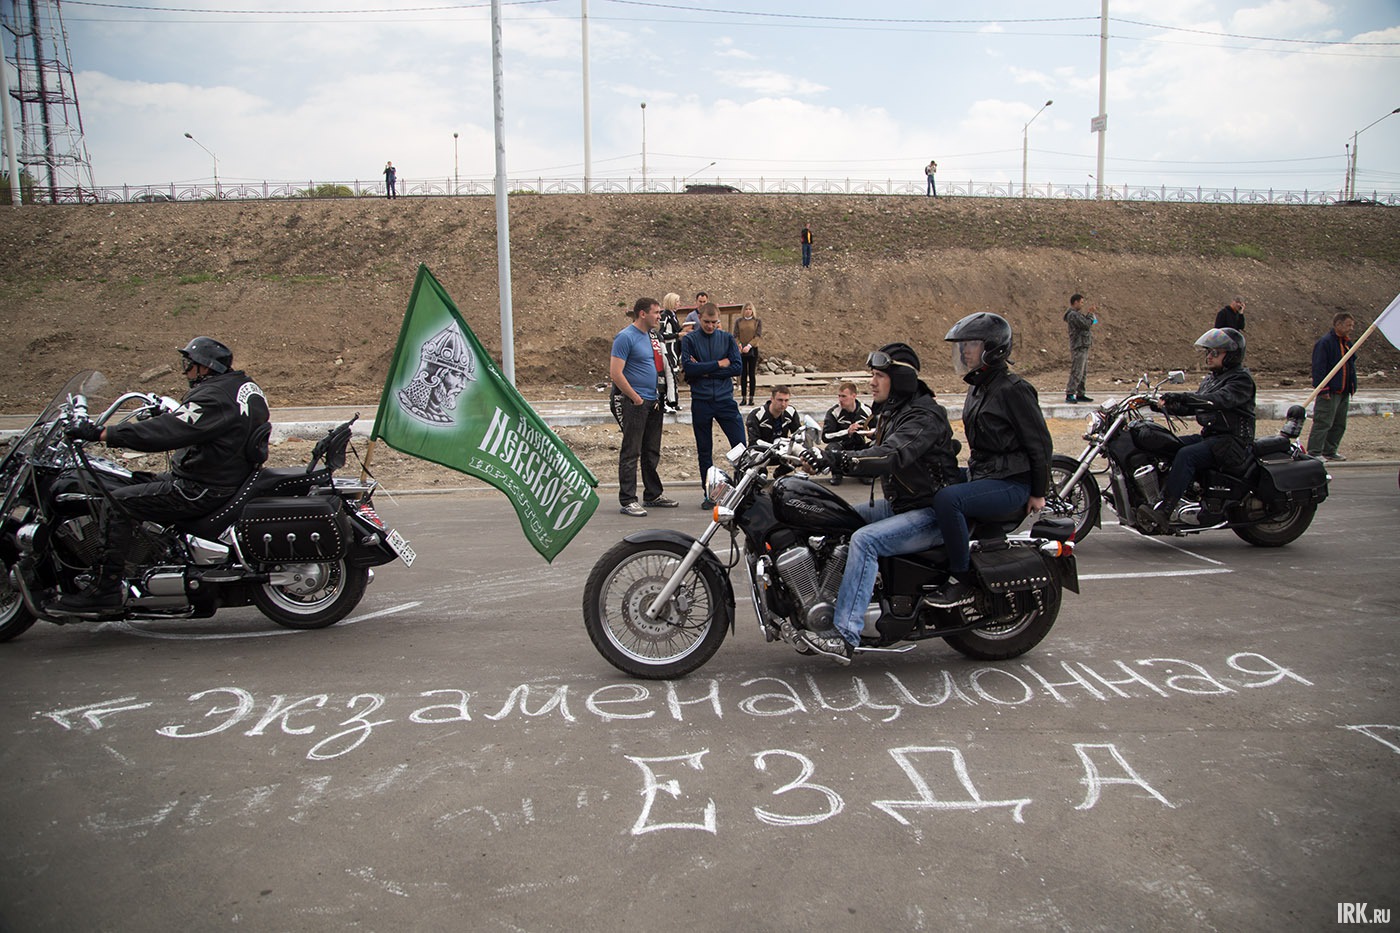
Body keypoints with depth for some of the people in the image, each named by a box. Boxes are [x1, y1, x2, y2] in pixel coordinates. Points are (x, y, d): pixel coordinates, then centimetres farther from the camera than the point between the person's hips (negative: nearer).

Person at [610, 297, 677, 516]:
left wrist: (657, 398, 14)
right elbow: (615, 373, -17)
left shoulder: (649, 335, 15)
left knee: (652, 453, 15)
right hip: (635, 403, -9)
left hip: (653, 402, 9)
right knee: (631, 453, -5)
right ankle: (627, 500, -1)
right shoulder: (625, 337, -12)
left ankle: (654, 494, 25)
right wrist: (636, 398, -15)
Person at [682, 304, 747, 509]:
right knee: (704, 450, 7)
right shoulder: (689, 340, 3)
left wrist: (705, 371, -9)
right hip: (700, 402, 0)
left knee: (740, 444, -6)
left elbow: (737, 367, -4)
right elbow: (688, 368, -12)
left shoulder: (727, 338, 7)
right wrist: (719, 364, -9)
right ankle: (710, 494, 17)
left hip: (725, 399, 1)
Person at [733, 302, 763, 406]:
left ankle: (751, 397, 4)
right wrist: (738, 345, -16)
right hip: (741, 351, 1)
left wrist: (749, 346, -19)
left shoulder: (758, 320, 2)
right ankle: (743, 398, 6)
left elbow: (758, 335, -6)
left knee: (752, 374, 0)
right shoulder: (739, 321, 7)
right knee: (743, 375, 3)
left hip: (753, 350, -1)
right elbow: (735, 336, 3)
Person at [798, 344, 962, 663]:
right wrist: (826, 458, -4)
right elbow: (877, 458, 11)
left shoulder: (924, 416, -19)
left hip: (932, 513, -10)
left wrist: (839, 458, -42)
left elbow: (892, 456, -35)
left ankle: (845, 637, -30)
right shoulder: (891, 412, 12)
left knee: (865, 540, -29)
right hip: (900, 504, 10)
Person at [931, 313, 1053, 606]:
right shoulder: (978, 387, 12)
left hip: (1011, 484, -10)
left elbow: (1041, 443, -14)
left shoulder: (1013, 390, -16)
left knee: (947, 500, -31)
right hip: (981, 476, 10)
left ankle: (962, 582, -20)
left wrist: (1038, 493, -10)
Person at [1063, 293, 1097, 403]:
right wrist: (1091, 314, -7)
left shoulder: (1077, 314, 19)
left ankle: (1080, 394, 17)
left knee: (1083, 373, 12)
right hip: (1079, 347, -11)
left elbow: (1086, 323, 21)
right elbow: (1086, 324, -21)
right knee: (1077, 372, -12)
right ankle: (1069, 394, -12)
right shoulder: (1073, 315, -14)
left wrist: (1090, 312, 12)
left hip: (1083, 347, 11)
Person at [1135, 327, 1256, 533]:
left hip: (1233, 441, -9)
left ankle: (1163, 512, -39)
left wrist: (1182, 397, -38)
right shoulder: (1211, 378, 19)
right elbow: (1192, 406, 18)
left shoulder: (1242, 379, -9)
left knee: (1186, 455, -31)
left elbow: (1220, 399, -27)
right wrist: (1168, 406, -3)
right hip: (1209, 436, 9)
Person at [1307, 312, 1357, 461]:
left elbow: (1350, 366, 23)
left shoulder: (1346, 343, 16)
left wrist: (1352, 387, 17)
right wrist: (1323, 389, -21)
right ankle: (1314, 453, -7)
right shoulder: (1325, 342, -13)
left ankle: (1330, 451, 21)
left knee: (1339, 424, 12)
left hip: (1344, 392, 9)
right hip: (1329, 393, -9)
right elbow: (1318, 368, -17)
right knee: (1323, 423, -10)